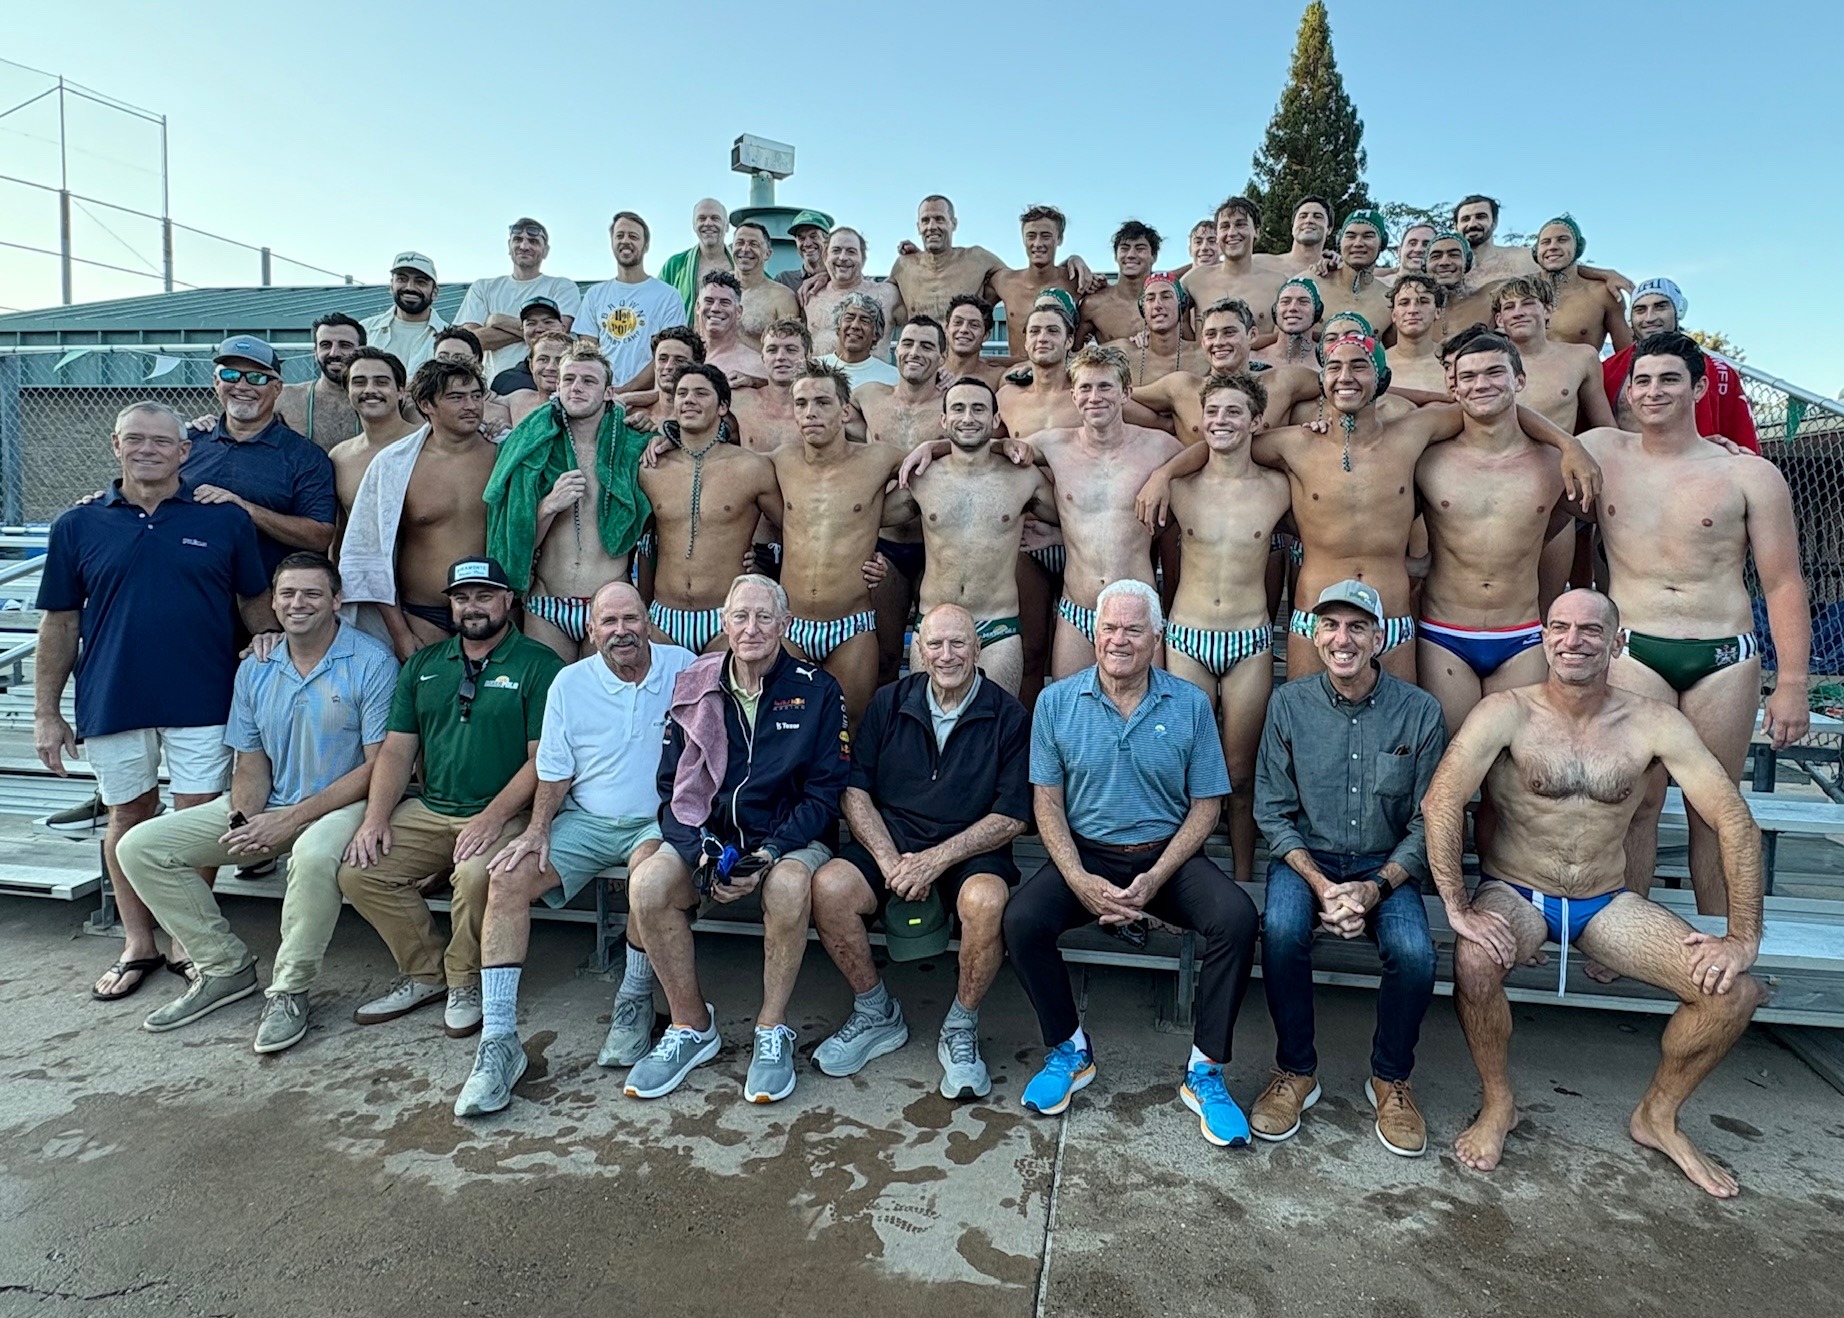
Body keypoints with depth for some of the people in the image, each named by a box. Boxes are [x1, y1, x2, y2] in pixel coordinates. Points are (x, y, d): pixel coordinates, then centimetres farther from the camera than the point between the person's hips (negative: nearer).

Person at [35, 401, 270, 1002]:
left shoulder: (226, 520, 1)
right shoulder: (78, 525, 5)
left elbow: (257, 606, 7)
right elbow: (60, 624, 7)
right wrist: (46, 712, 5)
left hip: (202, 701, -1)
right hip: (112, 701, 2)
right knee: (128, 818, 13)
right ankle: (137, 945, 27)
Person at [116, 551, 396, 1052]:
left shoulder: (372, 663, -11)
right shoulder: (254, 669, 9)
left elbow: (379, 767, -15)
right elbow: (251, 763, 11)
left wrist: (292, 819, -18)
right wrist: (241, 820, -11)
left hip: (341, 804, -7)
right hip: (268, 806, 7)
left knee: (314, 855, -40)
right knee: (139, 846, -2)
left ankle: (289, 991, -17)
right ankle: (226, 966, 7)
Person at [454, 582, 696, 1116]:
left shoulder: (684, 668, 0)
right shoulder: (570, 683, 5)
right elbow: (555, 770, 9)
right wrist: (538, 828, -7)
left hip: (659, 819, -3)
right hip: (587, 819, 3)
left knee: (649, 867, -36)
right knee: (507, 878, -19)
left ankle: (635, 1003, -13)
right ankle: (498, 1040, -15)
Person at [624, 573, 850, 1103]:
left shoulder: (816, 691, -2)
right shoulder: (695, 689, 5)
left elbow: (824, 794, -5)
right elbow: (672, 789, 4)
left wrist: (768, 854, -19)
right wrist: (702, 853, -14)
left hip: (791, 837, -2)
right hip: (709, 835, 3)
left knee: (787, 885, -36)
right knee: (646, 884, -25)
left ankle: (773, 1030, -13)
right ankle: (692, 1026, -4)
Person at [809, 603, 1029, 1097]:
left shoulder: (1008, 716, -1)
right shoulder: (889, 702, 7)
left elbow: (1012, 816, -6)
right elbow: (855, 790, 3)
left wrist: (937, 859, -16)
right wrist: (890, 861, -12)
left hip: (970, 851, -2)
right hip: (890, 841, 3)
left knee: (986, 901, -35)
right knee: (828, 886, -25)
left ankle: (961, 1030, -7)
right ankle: (876, 1014, 0)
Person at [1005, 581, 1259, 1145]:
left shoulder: (1189, 704, 0)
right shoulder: (1057, 702, 0)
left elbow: (1205, 804, 0)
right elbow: (1047, 802, -1)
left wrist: (1155, 879, -14)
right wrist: (1081, 881, -16)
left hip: (1168, 854, 0)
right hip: (1086, 854, 0)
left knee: (1237, 918, -26)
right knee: (1021, 920, -25)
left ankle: (1204, 1071, -7)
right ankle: (1069, 1051, 0)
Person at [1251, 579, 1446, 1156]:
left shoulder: (1420, 711, -5)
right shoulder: (1288, 704, -4)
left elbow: (1427, 823, -2)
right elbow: (1273, 813, -3)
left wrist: (1375, 887, -16)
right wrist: (1321, 885, -17)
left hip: (1386, 864, 0)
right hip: (1306, 855, 0)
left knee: (1414, 953, -27)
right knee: (1281, 929, -30)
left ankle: (1390, 1079, 3)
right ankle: (1296, 1072, -6)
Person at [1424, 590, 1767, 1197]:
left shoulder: (1653, 724, -5)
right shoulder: (1508, 713, -13)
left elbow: (1734, 820, -6)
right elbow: (1441, 800, -23)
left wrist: (1743, 936, -12)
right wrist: (1458, 908, -28)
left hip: (1607, 902, 3)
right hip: (1514, 893, -3)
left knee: (1733, 989, -14)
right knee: (1474, 962, -33)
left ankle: (1657, 1116, 15)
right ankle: (1498, 1104, -3)